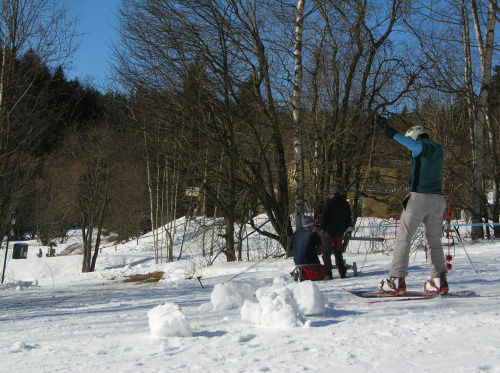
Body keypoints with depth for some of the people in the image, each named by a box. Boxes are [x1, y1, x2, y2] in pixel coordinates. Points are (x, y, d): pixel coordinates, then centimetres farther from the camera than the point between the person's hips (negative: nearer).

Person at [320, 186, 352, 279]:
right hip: (340, 232, 5)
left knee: (327, 252, -1)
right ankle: (342, 272, 13)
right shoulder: (346, 204, 9)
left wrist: (322, 227, 2)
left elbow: (324, 217, -10)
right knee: (338, 252, 16)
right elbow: (348, 220, 13)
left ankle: (328, 273, -7)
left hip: (329, 231, -5)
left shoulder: (329, 202, -7)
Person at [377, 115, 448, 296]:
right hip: (438, 199, 7)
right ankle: (439, 281, 2)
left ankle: (397, 280, -11)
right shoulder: (439, 150, 19)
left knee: (403, 237, -5)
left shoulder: (421, 146, -2)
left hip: (419, 197, -7)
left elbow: (410, 143, -24)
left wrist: (390, 132, -34)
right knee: (434, 241, 13)